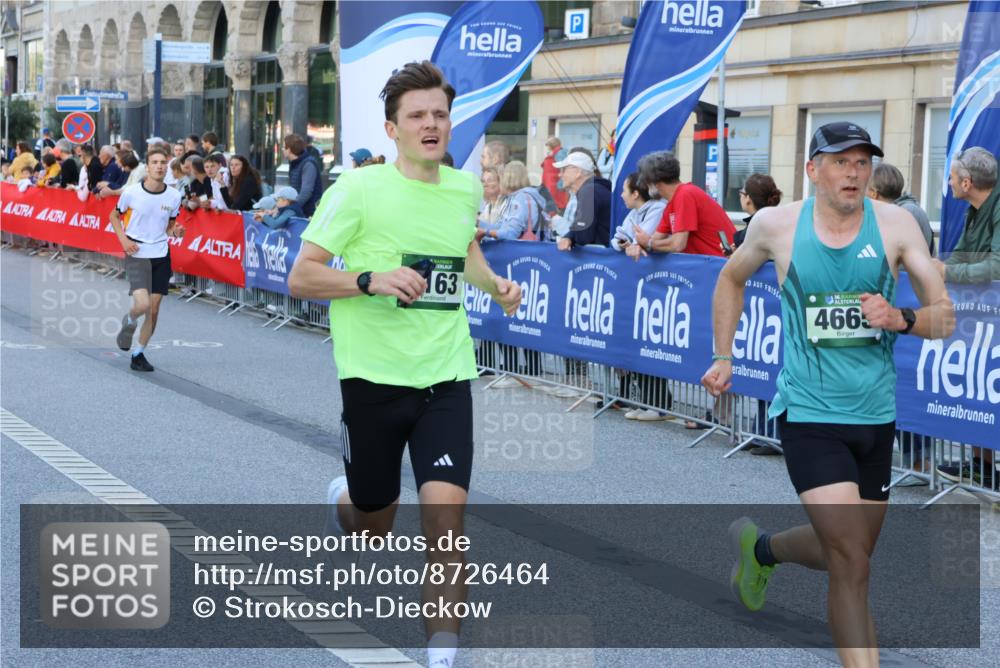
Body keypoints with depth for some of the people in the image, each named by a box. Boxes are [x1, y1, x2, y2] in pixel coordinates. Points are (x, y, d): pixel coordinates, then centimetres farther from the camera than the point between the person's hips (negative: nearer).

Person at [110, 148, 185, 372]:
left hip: (161, 256, 3)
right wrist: (123, 239, -7)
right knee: (142, 305, -19)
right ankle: (129, 322, 17)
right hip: (136, 254, -3)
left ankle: (138, 354, 20)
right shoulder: (131, 192, -9)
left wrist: (175, 232, -10)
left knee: (154, 309, 4)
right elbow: (114, 215, 8)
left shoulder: (174, 196, -1)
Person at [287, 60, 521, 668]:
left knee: (446, 512, -14)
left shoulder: (466, 189, 5)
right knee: (373, 527, 13)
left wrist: (494, 283, 8)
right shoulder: (358, 188, -10)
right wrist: (372, 280, -25)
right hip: (374, 375, -2)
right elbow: (301, 278, -10)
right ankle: (341, 502, 51)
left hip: (447, 377, 2)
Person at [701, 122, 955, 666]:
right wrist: (722, 357, 11)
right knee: (852, 564, -15)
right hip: (809, 414, -3)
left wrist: (900, 319, -25)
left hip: (875, 416, 4)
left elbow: (945, 317, -4)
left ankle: (760, 548, 49)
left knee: (843, 552, 19)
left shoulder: (894, 224, -4)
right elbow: (731, 279, 15)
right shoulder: (777, 225, -6)